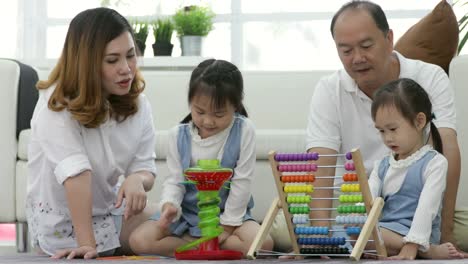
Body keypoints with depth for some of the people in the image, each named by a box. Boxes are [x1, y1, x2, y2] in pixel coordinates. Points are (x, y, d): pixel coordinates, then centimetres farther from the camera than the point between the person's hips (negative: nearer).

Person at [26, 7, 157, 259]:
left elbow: (145, 168, -7)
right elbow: (76, 173, -34)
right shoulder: (57, 106, -24)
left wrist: (137, 180, -32)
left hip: (110, 209, 6)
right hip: (62, 223, -6)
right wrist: (86, 245, -39)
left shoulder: (137, 103, -6)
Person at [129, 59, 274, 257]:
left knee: (262, 243, -31)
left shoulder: (244, 131, -12)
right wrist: (169, 205, -26)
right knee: (139, 241, -21)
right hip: (186, 212, 2)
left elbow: (242, 181, -11)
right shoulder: (178, 135, -5)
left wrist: (228, 225, -11)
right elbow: (174, 180, -4)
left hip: (229, 211, -2)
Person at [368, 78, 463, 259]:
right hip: (383, 232, 8)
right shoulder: (382, 166, 17)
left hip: (412, 233, -8)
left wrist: (410, 247, -26)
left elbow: (426, 208, -14)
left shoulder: (435, 163, -2)